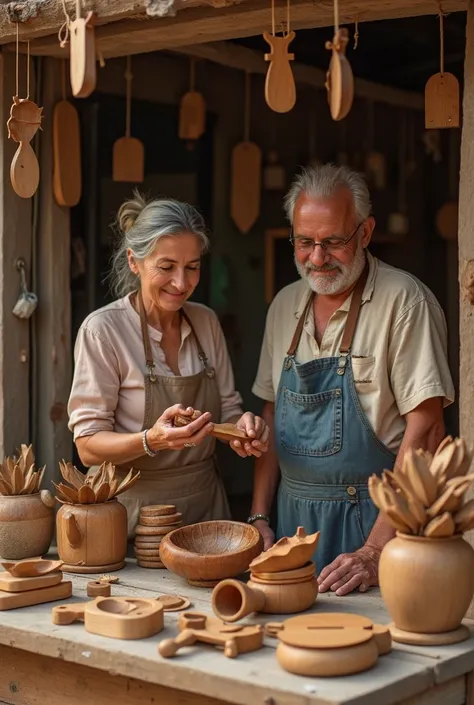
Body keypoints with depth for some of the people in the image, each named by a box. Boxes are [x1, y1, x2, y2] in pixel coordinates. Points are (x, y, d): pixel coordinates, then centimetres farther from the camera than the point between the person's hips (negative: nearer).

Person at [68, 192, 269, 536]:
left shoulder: (206, 322, 1)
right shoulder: (103, 329, -15)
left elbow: (227, 407, 9)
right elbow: (88, 446, -15)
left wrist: (243, 425, -13)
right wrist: (152, 440, -32)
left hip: (205, 501, 5)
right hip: (135, 508, -5)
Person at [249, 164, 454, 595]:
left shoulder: (403, 301, -11)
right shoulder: (285, 306, 9)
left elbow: (424, 430, -16)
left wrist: (377, 550, -20)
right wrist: (259, 517, 7)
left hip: (371, 517, -5)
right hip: (294, 515, 6)